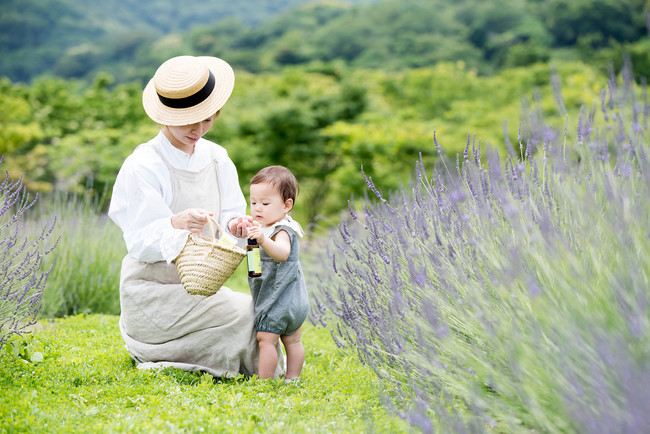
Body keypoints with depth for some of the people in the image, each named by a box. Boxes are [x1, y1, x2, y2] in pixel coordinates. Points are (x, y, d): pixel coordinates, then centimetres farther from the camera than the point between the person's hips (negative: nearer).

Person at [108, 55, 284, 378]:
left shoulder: (216, 157, 4)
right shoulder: (143, 165, -15)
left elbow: (228, 215, 5)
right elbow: (141, 242, -17)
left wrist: (234, 225, -19)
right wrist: (177, 223, -37)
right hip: (152, 293, -7)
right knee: (254, 315, -15)